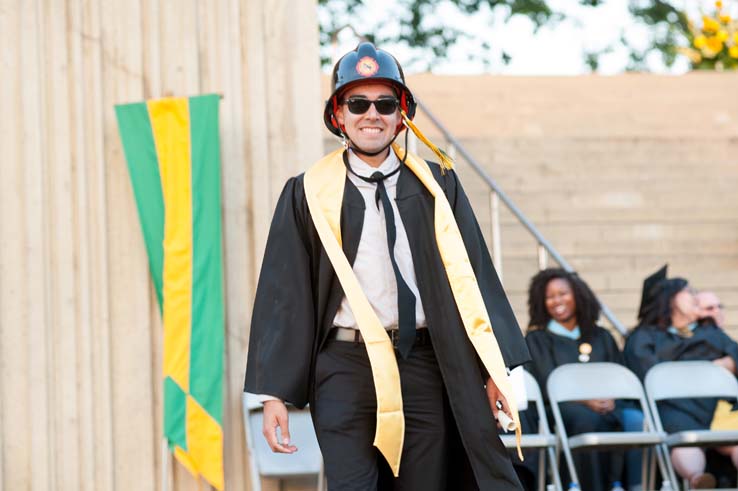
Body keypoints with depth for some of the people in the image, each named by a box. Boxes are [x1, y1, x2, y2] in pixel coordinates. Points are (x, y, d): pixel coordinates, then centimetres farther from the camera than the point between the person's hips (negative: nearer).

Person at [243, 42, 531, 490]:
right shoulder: (309, 194, 4)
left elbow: (471, 275, 8)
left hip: (424, 366, 1)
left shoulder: (436, 185, 8)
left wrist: (493, 368, 2)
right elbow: (284, 295, 4)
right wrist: (275, 393, -1)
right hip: (345, 366, -1)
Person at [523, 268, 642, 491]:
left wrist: (611, 400, -9)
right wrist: (584, 401, -19)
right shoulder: (537, 339, 13)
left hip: (607, 407, 3)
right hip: (564, 408, -3)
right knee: (586, 418, -39)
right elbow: (547, 385, -1)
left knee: (636, 420, -32)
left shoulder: (601, 337, 24)